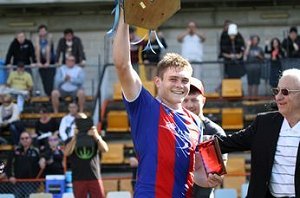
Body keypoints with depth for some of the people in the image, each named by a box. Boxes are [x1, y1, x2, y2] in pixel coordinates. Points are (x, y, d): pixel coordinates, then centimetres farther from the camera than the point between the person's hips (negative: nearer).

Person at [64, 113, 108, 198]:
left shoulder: (94, 138, 9)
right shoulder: (71, 140, 7)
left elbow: (105, 149, -8)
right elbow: (66, 153, -12)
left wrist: (97, 137, -24)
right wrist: (75, 138, -20)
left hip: (95, 177, 0)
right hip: (78, 179, 0)